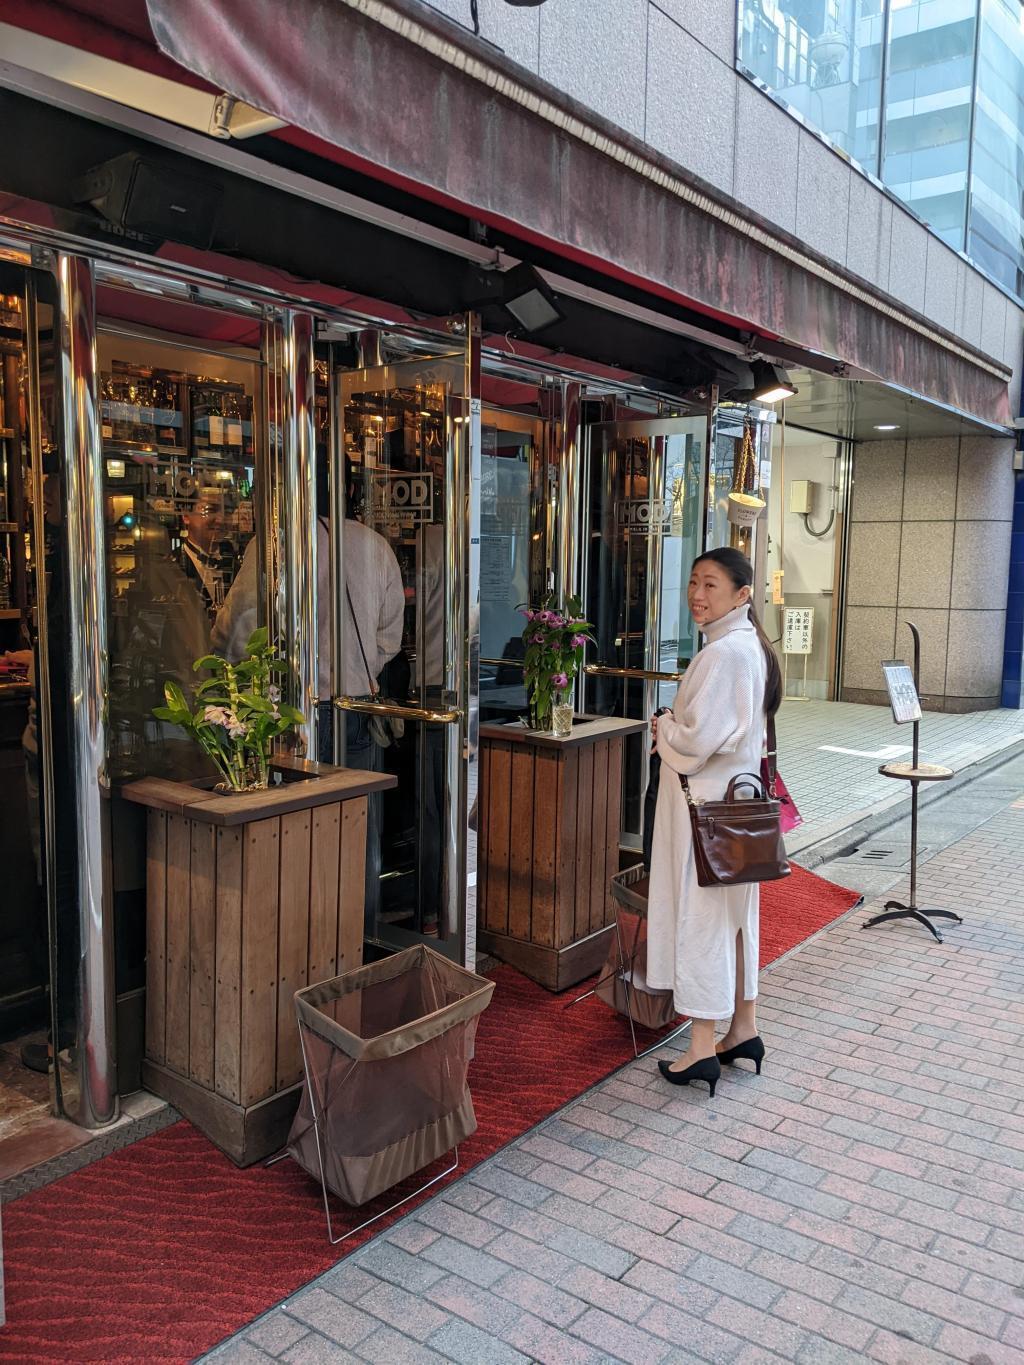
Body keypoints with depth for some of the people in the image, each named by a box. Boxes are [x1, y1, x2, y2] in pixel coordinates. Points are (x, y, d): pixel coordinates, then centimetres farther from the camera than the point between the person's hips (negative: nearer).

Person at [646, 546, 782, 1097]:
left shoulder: (724, 652, -21)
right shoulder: (749, 644, 11)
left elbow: (698, 738, -26)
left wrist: (663, 727, -7)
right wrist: (674, 729, 8)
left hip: (707, 803, -10)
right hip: (736, 796, 10)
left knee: (700, 914, 0)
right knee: (735, 913, 17)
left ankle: (702, 1047, 10)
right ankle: (743, 1028, 29)